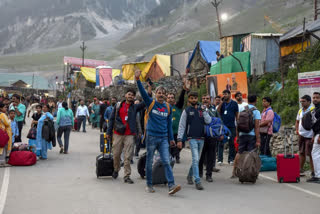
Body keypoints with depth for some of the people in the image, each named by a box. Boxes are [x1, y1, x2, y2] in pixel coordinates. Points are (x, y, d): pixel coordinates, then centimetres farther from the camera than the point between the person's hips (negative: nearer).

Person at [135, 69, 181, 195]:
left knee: (166, 162, -6)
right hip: (151, 136, -2)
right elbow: (143, 92, -13)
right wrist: (138, 80, -26)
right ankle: (149, 185, 18)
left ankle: (171, 186, -12)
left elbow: (169, 124, 14)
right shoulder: (151, 103, 1)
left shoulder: (168, 108, 9)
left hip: (163, 138, 2)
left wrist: (171, 139, 14)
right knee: (149, 162, 6)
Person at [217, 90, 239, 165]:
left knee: (231, 143, 4)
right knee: (220, 143, -1)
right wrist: (221, 102, -7)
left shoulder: (234, 103, 6)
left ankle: (231, 159, 11)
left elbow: (237, 114, 7)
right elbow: (218, 111, -4)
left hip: (231, 126, -1)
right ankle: (220, 159, 3)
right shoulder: (222, 103, 10)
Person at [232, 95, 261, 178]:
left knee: (239, 153, 14)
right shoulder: (256, 111, -6)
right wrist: (258, 140, -12)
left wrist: (237, 136, 18)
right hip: (252, 135, -4)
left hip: (242, 134, 4)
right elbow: (257, 127, -12)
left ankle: (234, 172, 14)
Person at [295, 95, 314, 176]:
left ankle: (313, 171, 3)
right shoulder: (300, 111, 13)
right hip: (301, 135, 7)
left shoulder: (313, 110, -10)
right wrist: (297, 130, 10)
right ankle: (301, 170, 23)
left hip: (309, 136, -7)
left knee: (310, 154, -4)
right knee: (301, 153, 13)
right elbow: (297, 121, 26)